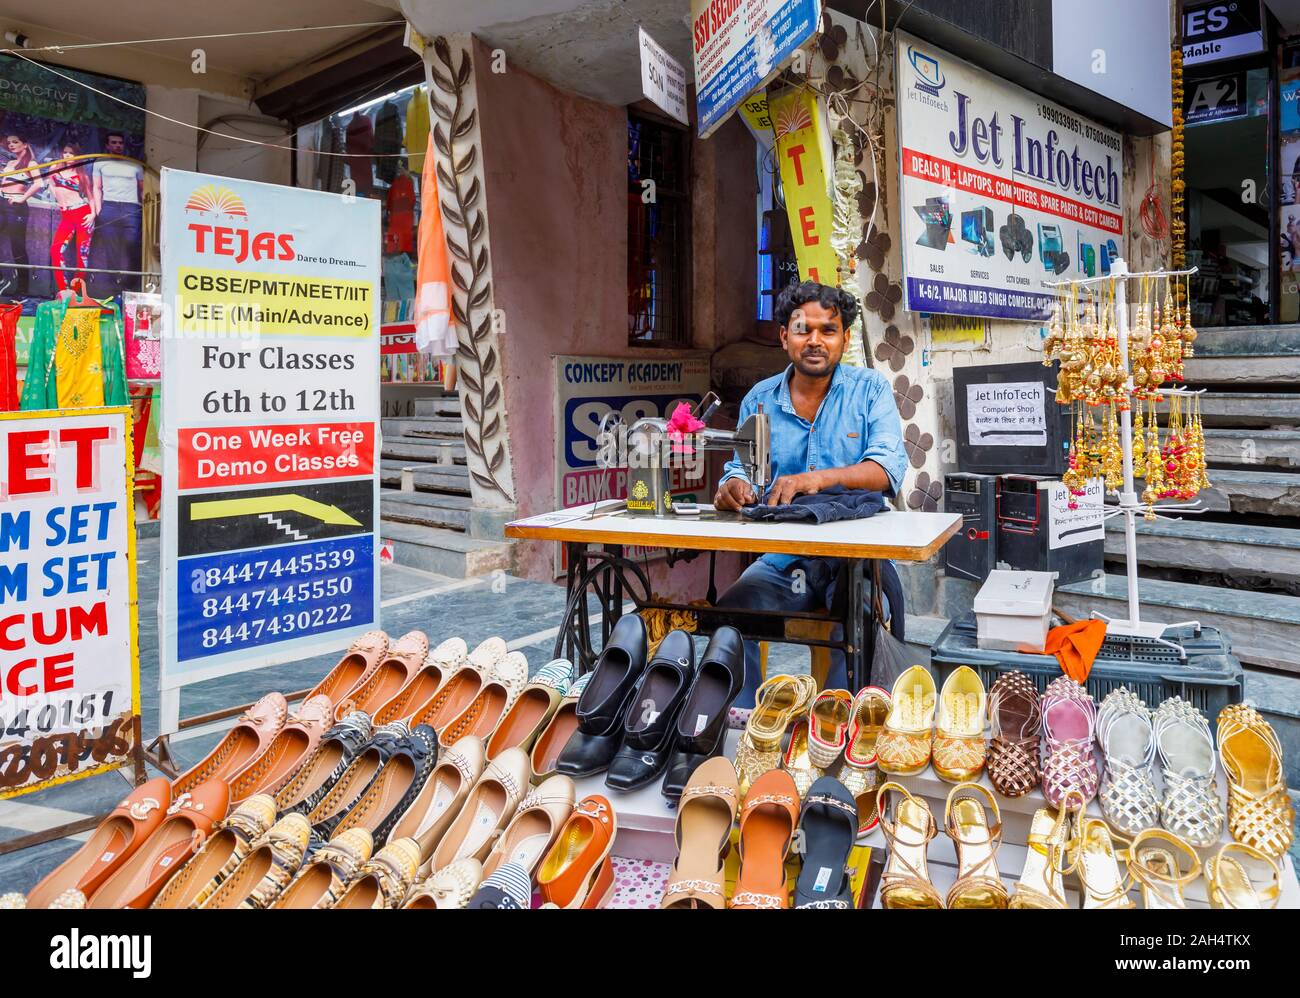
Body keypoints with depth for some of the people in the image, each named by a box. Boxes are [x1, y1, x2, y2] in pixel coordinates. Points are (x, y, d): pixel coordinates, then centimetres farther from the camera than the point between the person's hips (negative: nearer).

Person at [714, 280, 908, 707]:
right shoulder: (760, 399, 11)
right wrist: (734, 487, -16)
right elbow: (740, 469, 10)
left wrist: (818, 478, -29)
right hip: (783, 556, 3)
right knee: (728, 612, -22)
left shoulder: (870, 388, 3)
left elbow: (889, 467, -11)